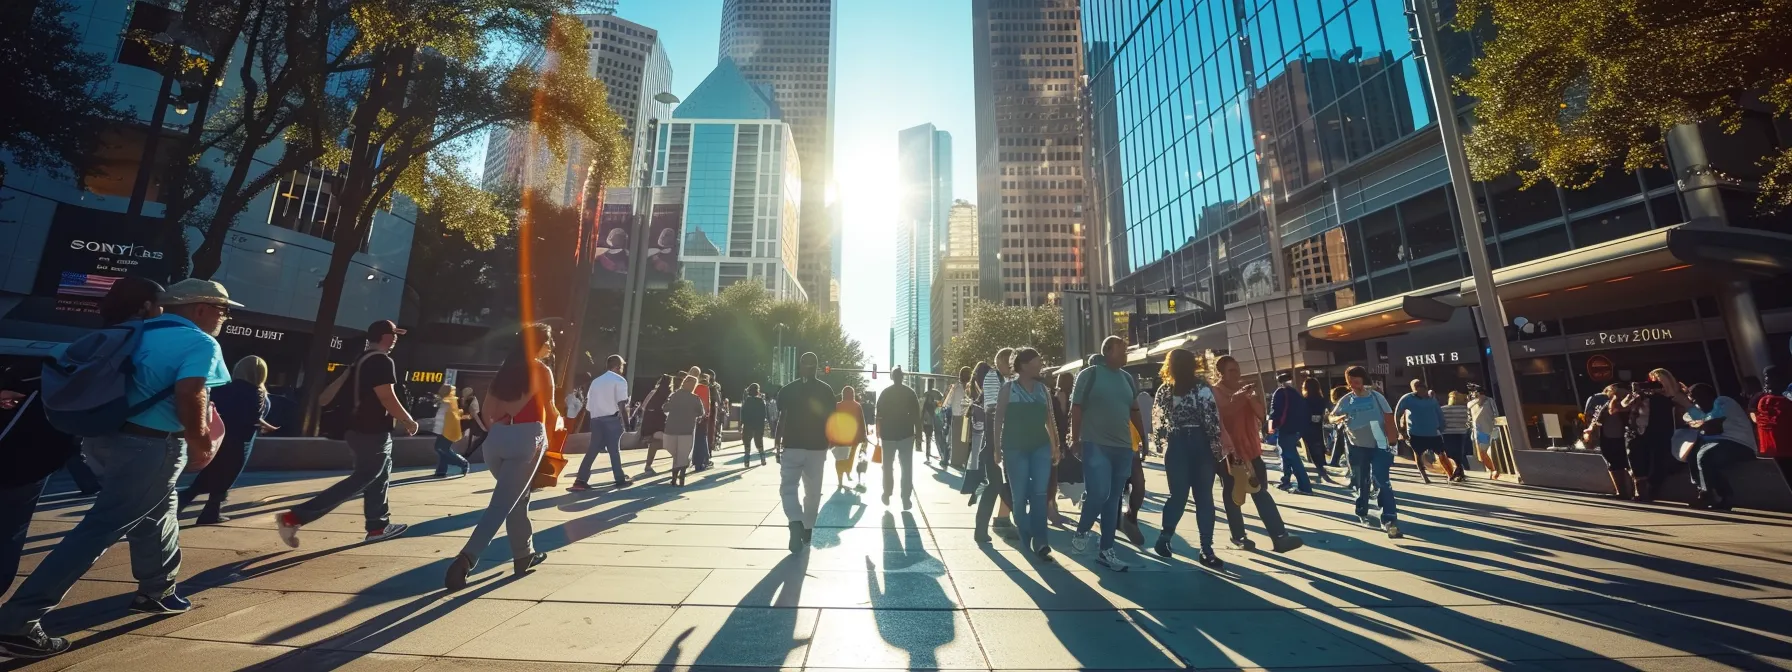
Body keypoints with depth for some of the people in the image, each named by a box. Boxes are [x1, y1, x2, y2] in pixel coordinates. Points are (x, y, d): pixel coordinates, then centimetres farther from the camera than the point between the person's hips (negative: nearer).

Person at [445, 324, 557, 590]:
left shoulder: (506, 368, 16)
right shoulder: (541, 370, -1)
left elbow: (487, 412, 13)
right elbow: (550, 411, -1)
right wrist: (559, 422, 19)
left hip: (497, 438, 7)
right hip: (526, 438, -7)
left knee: (517, 497, 20)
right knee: (502, 504, -6)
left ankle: (524, 556, 27)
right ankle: (465, 560, -18)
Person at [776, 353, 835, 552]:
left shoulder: (787, 390, -2)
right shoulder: (826, 391, 0)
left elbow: (781, 420, -3)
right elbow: (830, 420, 2)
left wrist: (778, 444, 6)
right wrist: (827, 444, 12)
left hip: (792, 446, -2)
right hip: (817, 447, 2)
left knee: (788, 487, 3)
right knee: (813, 491, 14)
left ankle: (796, 523, -19)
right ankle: (807, 529, 23)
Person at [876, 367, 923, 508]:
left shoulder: (885, 392, 1)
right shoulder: (910, 392, -2)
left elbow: (879, 414, 2)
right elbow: (916, 414, -5)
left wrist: (878, 432, 9)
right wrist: (918, 431, 3)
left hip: (887, 434, 1)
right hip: (906, 433, -1)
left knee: (888, 466, 15)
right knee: (907, 467, 2)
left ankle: (887, 495, 19)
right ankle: (906, 499, -1)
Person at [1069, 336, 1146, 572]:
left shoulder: (1128, 379, 12)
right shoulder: (1089, 375, -4)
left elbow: (1134, 411, 18)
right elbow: (1076, 408, -6)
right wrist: (1075, 439, -9)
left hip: (1123, 447, 6)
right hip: (1096, 445, -6)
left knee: (1113, 500, 9)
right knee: (1099, 493, -15)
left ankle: (1106, 551, 19)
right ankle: (1081, 532, 12)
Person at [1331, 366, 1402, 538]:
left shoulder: (1376, 396, -4)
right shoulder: (1346, 400, -1)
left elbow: (1389, 419, -3)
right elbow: (1331, 417, 2)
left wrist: (1392, 442, -8)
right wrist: (1338, 418, -23)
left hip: (1379, 445, -2)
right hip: (1357, 447, 2)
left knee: (1381, 482, -12)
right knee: (1361, 482, 13)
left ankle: (1389, 519, -10)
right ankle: (1362, 513, 29)